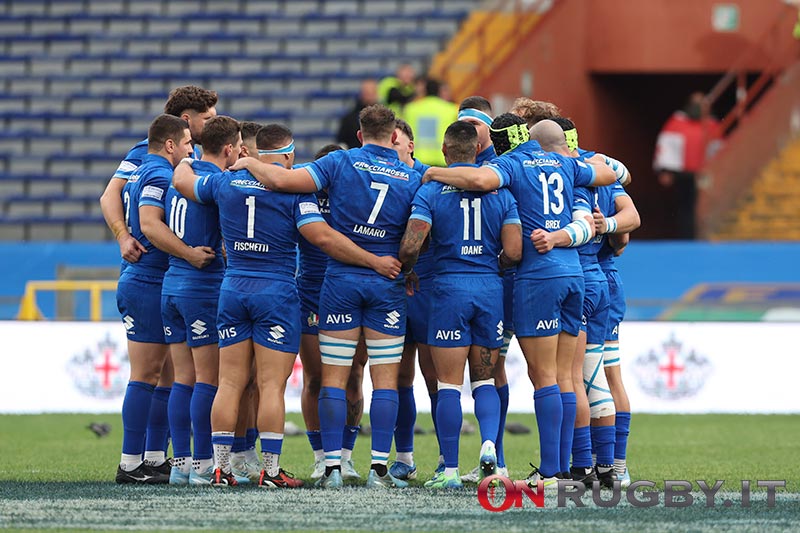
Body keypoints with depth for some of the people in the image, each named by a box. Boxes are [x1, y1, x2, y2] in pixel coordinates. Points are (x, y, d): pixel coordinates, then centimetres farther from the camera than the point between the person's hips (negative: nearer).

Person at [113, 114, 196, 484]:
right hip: (149, 284, -10)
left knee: (151, 374, 12)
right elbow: (149, 223, -27)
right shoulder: (160, 175, -14)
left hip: (136, 282, 10)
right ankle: (131, 464, -8)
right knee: (145, 376, -9)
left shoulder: (141, 173, 17)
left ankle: (150, 457, 14)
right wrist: (189, 253, -32)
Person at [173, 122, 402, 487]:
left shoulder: (226, 182, 6)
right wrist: (375, 262, -12)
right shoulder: (293, 189, -8)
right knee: (272, 385, -3)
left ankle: (221, 467, 5)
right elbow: (322, 237, -16)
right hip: (277, 291, -4)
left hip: (233, 288, 4)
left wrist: (187, 159, 47)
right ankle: (270, 470, -4)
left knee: (229, 383, 6)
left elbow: (182, 181, 24)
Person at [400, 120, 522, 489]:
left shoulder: (431, 190, -4)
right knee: (484, 380, 14)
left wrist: (405, 269, 9)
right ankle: (489, 442, -11)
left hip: (449, 290, -3)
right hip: (490, 290, 3)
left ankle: (450, 470, 1)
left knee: (449, 384, 1)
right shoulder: (501, 191, 3)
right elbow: (513, 252, -2)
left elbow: (410, 246, -13)